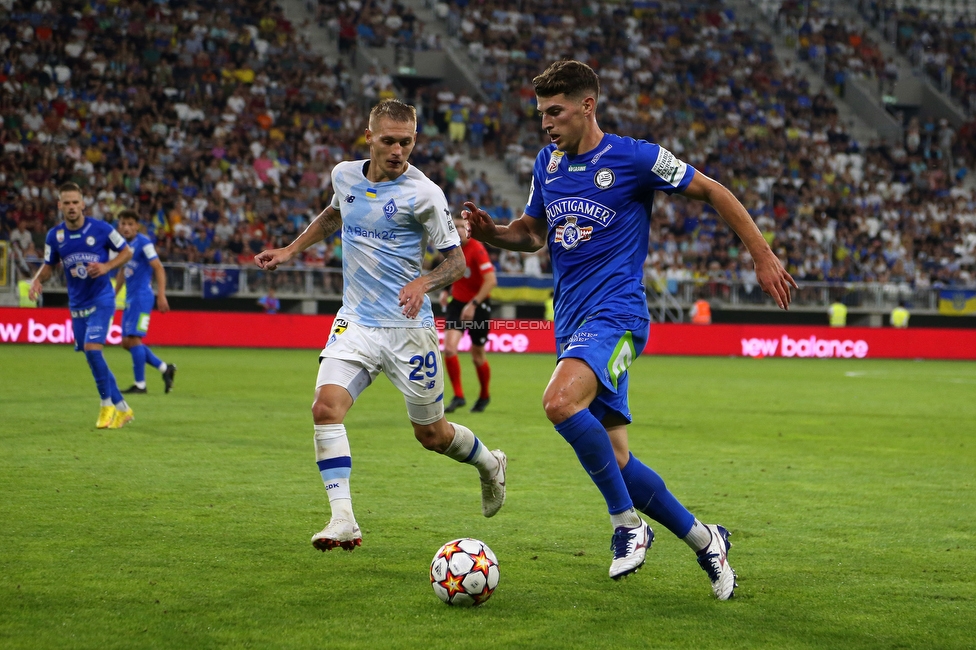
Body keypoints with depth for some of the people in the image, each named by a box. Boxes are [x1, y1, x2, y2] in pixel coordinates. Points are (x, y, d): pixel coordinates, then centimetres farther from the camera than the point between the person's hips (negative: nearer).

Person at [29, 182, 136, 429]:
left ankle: (107, 404, -3)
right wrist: (37, 280, -9)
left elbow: (127, 252, 1)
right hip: (77, 305, 5)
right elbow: (49, 265, 12)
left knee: (92, 349, -20)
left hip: (101, 300, -5)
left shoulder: (101, 229, -10)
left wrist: (106, 266, -16)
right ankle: (122, 409, 21)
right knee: (93, 358, 7)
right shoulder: (54, 236, 0)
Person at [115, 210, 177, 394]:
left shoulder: (143, 243, -10)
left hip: (141, 296, -9)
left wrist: (161, 295, -21)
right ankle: (165, 368, 16)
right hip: (130, 297, 9)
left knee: (133, 339, -11)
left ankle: (140, 384, -4)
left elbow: (159, 268, -14)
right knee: (126, 342, 7)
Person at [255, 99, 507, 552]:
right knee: (326, 406, -21)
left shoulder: (423, 193, -11)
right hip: (356, 322, 4)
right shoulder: (344, 175, 4)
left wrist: (423, 284, -24)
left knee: (431, 434, 7)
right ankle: (343, 519, -20)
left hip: (408, 328, -4)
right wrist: (290, 250, 22)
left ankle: (489, 464, 40)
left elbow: (456, 261, -5)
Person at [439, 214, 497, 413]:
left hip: (478, 305, -5)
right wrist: (446, 290, 8)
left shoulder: (477, 249, -20)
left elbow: (491, 281, -27)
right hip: (457, 302, 5)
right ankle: (458, 395, -8)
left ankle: (484, 396, 32)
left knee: (477, 355, 7)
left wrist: (474, 304, -31)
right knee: (449, 347, -16)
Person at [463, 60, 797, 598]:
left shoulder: (634, 157, -7)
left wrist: (764, 259, 2)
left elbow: (713, 193, 1)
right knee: (614, 462, 4)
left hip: (615, 314, -7)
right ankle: (703, 539, 21)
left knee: (560, 401, -33)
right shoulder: (547, 163, 12)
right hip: (571, 324, 7)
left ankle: (627, 522, -19)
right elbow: (532, 232, 24)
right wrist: (490, 232, 3)